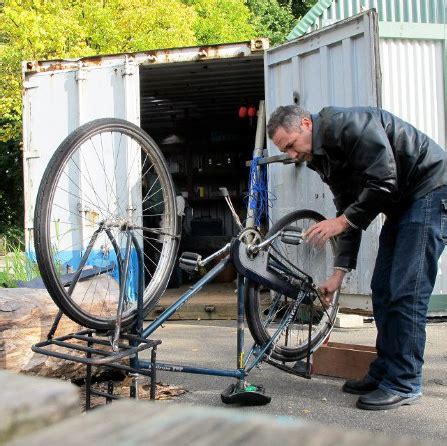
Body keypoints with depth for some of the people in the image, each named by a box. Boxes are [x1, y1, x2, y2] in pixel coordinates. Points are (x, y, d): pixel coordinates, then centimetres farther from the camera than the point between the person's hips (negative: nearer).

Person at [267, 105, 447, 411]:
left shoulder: (347, 124, -22)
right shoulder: (324, 158, 7)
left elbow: (384, 183, -27)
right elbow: (350, 213, 9)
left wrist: (341, 221, -19)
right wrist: (339, 272, 4)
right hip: (401, 203, 10)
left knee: (406, 293, -12)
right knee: (382, 291, 8)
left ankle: (404, 384, -3)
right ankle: (383, 373, 17)